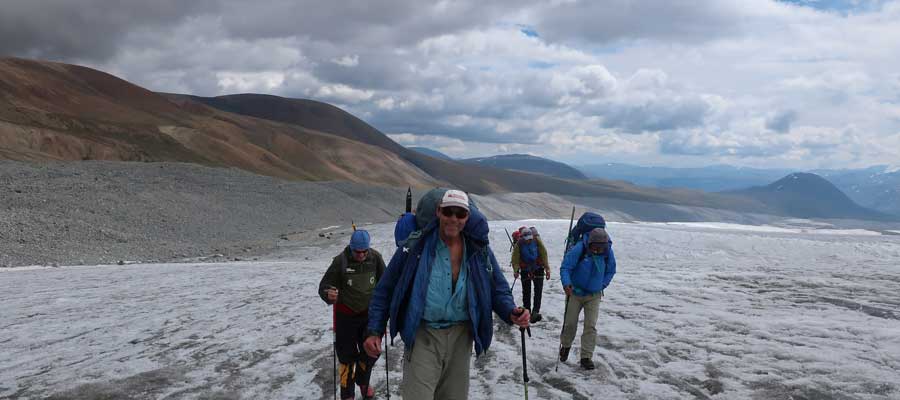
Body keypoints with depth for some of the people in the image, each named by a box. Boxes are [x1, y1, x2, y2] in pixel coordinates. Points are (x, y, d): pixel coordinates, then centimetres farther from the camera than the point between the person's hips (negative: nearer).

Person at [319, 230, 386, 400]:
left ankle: (363, 383, 42)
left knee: (371, 352, 14)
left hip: (370, 314, 3)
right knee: (347, 356, 1)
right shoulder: (341, 261, -20)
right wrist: (328, 295, -36)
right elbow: (324, 286, -15)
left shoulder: (375, 258, -12)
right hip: (346, 316, -3)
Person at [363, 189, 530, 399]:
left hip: (461, 336, 3)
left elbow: (498, 289, 8)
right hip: (422, 336, -3)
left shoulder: (479, 250, 0)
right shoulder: (415, 245, -7)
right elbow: (386, 289, 0)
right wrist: (375, 331, -5)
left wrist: (511, 313, -12)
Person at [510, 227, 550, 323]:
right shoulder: (518, 244, -18)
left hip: (538, 268, 0)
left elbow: (544, 254, -9)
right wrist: (516, 270, -30)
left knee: (538, 290, -12)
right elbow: (515, 258, -15)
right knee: (526, 292, 7)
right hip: (525, 270, 0)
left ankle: (535, 311, -16)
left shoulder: (537, 241, -16)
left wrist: (547, 269, -10)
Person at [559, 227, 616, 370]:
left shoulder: (608, 252, -11)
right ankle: (565, 346, 34)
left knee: (591, 326, -4)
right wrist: (566, 283, -37)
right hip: (575, 292, -2)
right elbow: (565, 267, -21)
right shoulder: (578, 249, -22)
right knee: (570, 323, 6)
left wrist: (602, 285, -2)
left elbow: (611, 271, 7)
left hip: (594, 295, 2)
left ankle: (586, 357, 4)